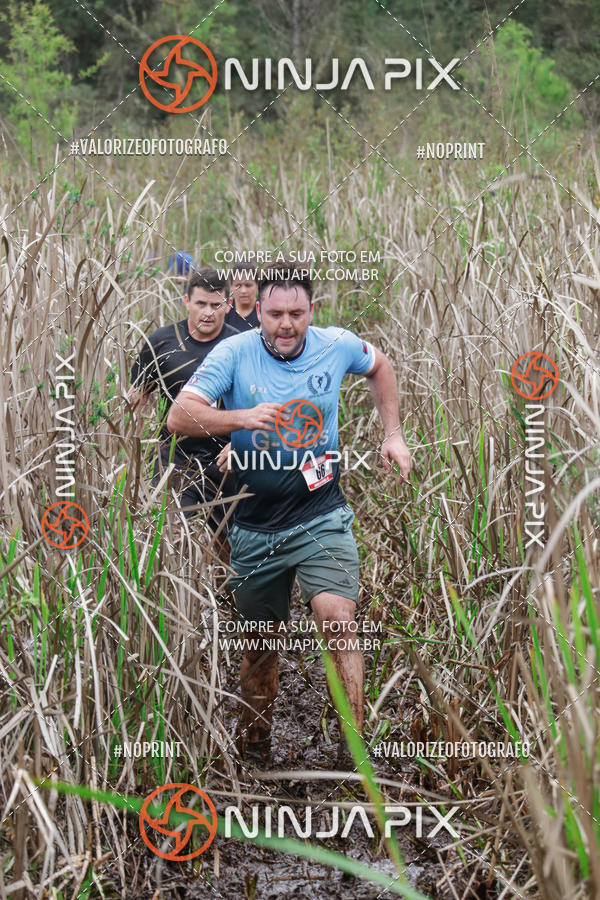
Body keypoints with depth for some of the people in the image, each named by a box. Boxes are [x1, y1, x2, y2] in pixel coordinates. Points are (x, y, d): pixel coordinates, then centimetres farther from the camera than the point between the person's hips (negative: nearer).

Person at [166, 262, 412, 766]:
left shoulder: (336, 346, -2)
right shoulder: (234, 354, -9)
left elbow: (379, 366, 21)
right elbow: (179, 417, -18)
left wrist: (393, 435, 13)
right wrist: (242, 417, -34)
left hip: (321, 517, 0)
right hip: (255, 525, 0)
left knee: (339, 622, -19)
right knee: (261, 641, 12)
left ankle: (353, 750, -14)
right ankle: (254, 750, 29)